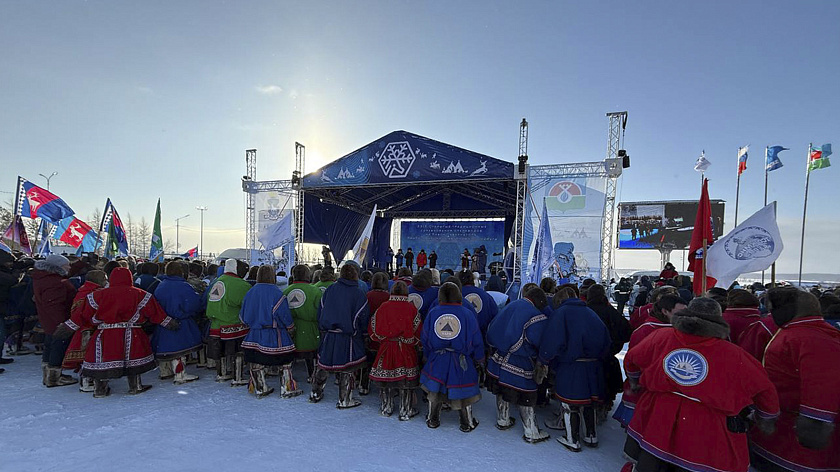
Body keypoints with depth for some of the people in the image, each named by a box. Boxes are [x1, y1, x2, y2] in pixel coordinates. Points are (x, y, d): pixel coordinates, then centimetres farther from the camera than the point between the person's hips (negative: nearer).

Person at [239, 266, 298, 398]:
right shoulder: (277, 293, -13)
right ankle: (287, 389, 11)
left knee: (256, 362, 17)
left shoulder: (250, 293, 4)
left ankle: (259, 388, 28)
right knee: (285, 361, 6)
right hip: (275, 336, -5)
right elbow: (286, 316, -12)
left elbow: (242, 316, 11)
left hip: (254, 336, 5)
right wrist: (291, 331, 2)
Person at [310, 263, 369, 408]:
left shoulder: (329, 290, 3)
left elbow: (320, 312, 8)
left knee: (323, 365, 19)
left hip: (328, 336, 4)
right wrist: (363, 335, 8)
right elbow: (363, 319, -6)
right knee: (347, 369, 8)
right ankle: (344, 400, 19)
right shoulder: (359, 294, -9)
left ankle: (315, 393, 34)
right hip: (348, 338, -4)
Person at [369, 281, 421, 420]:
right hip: (406, 351, -2)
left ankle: (386, 409, 30)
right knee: (406, 383, 9)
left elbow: (373, 330, 1)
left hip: (385, 350, 2)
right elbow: (418, 333, -8)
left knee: (385, 381, 16)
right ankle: (406, 412, 20)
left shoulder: (382, 307, -5)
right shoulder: (411, 309, -10)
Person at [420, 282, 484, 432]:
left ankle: (432, 420, 34)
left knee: (434, 391, 18)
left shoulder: (432, 313, -6)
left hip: (437, 360, 2)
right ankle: (467, 423, 31)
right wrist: (479, 359, 10)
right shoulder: (467, 314, -11)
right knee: (463, 393, 15)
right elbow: (477, 341, -5)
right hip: (461, 362, -1)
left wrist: (428, 356, 16)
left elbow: (424, 339, 2)